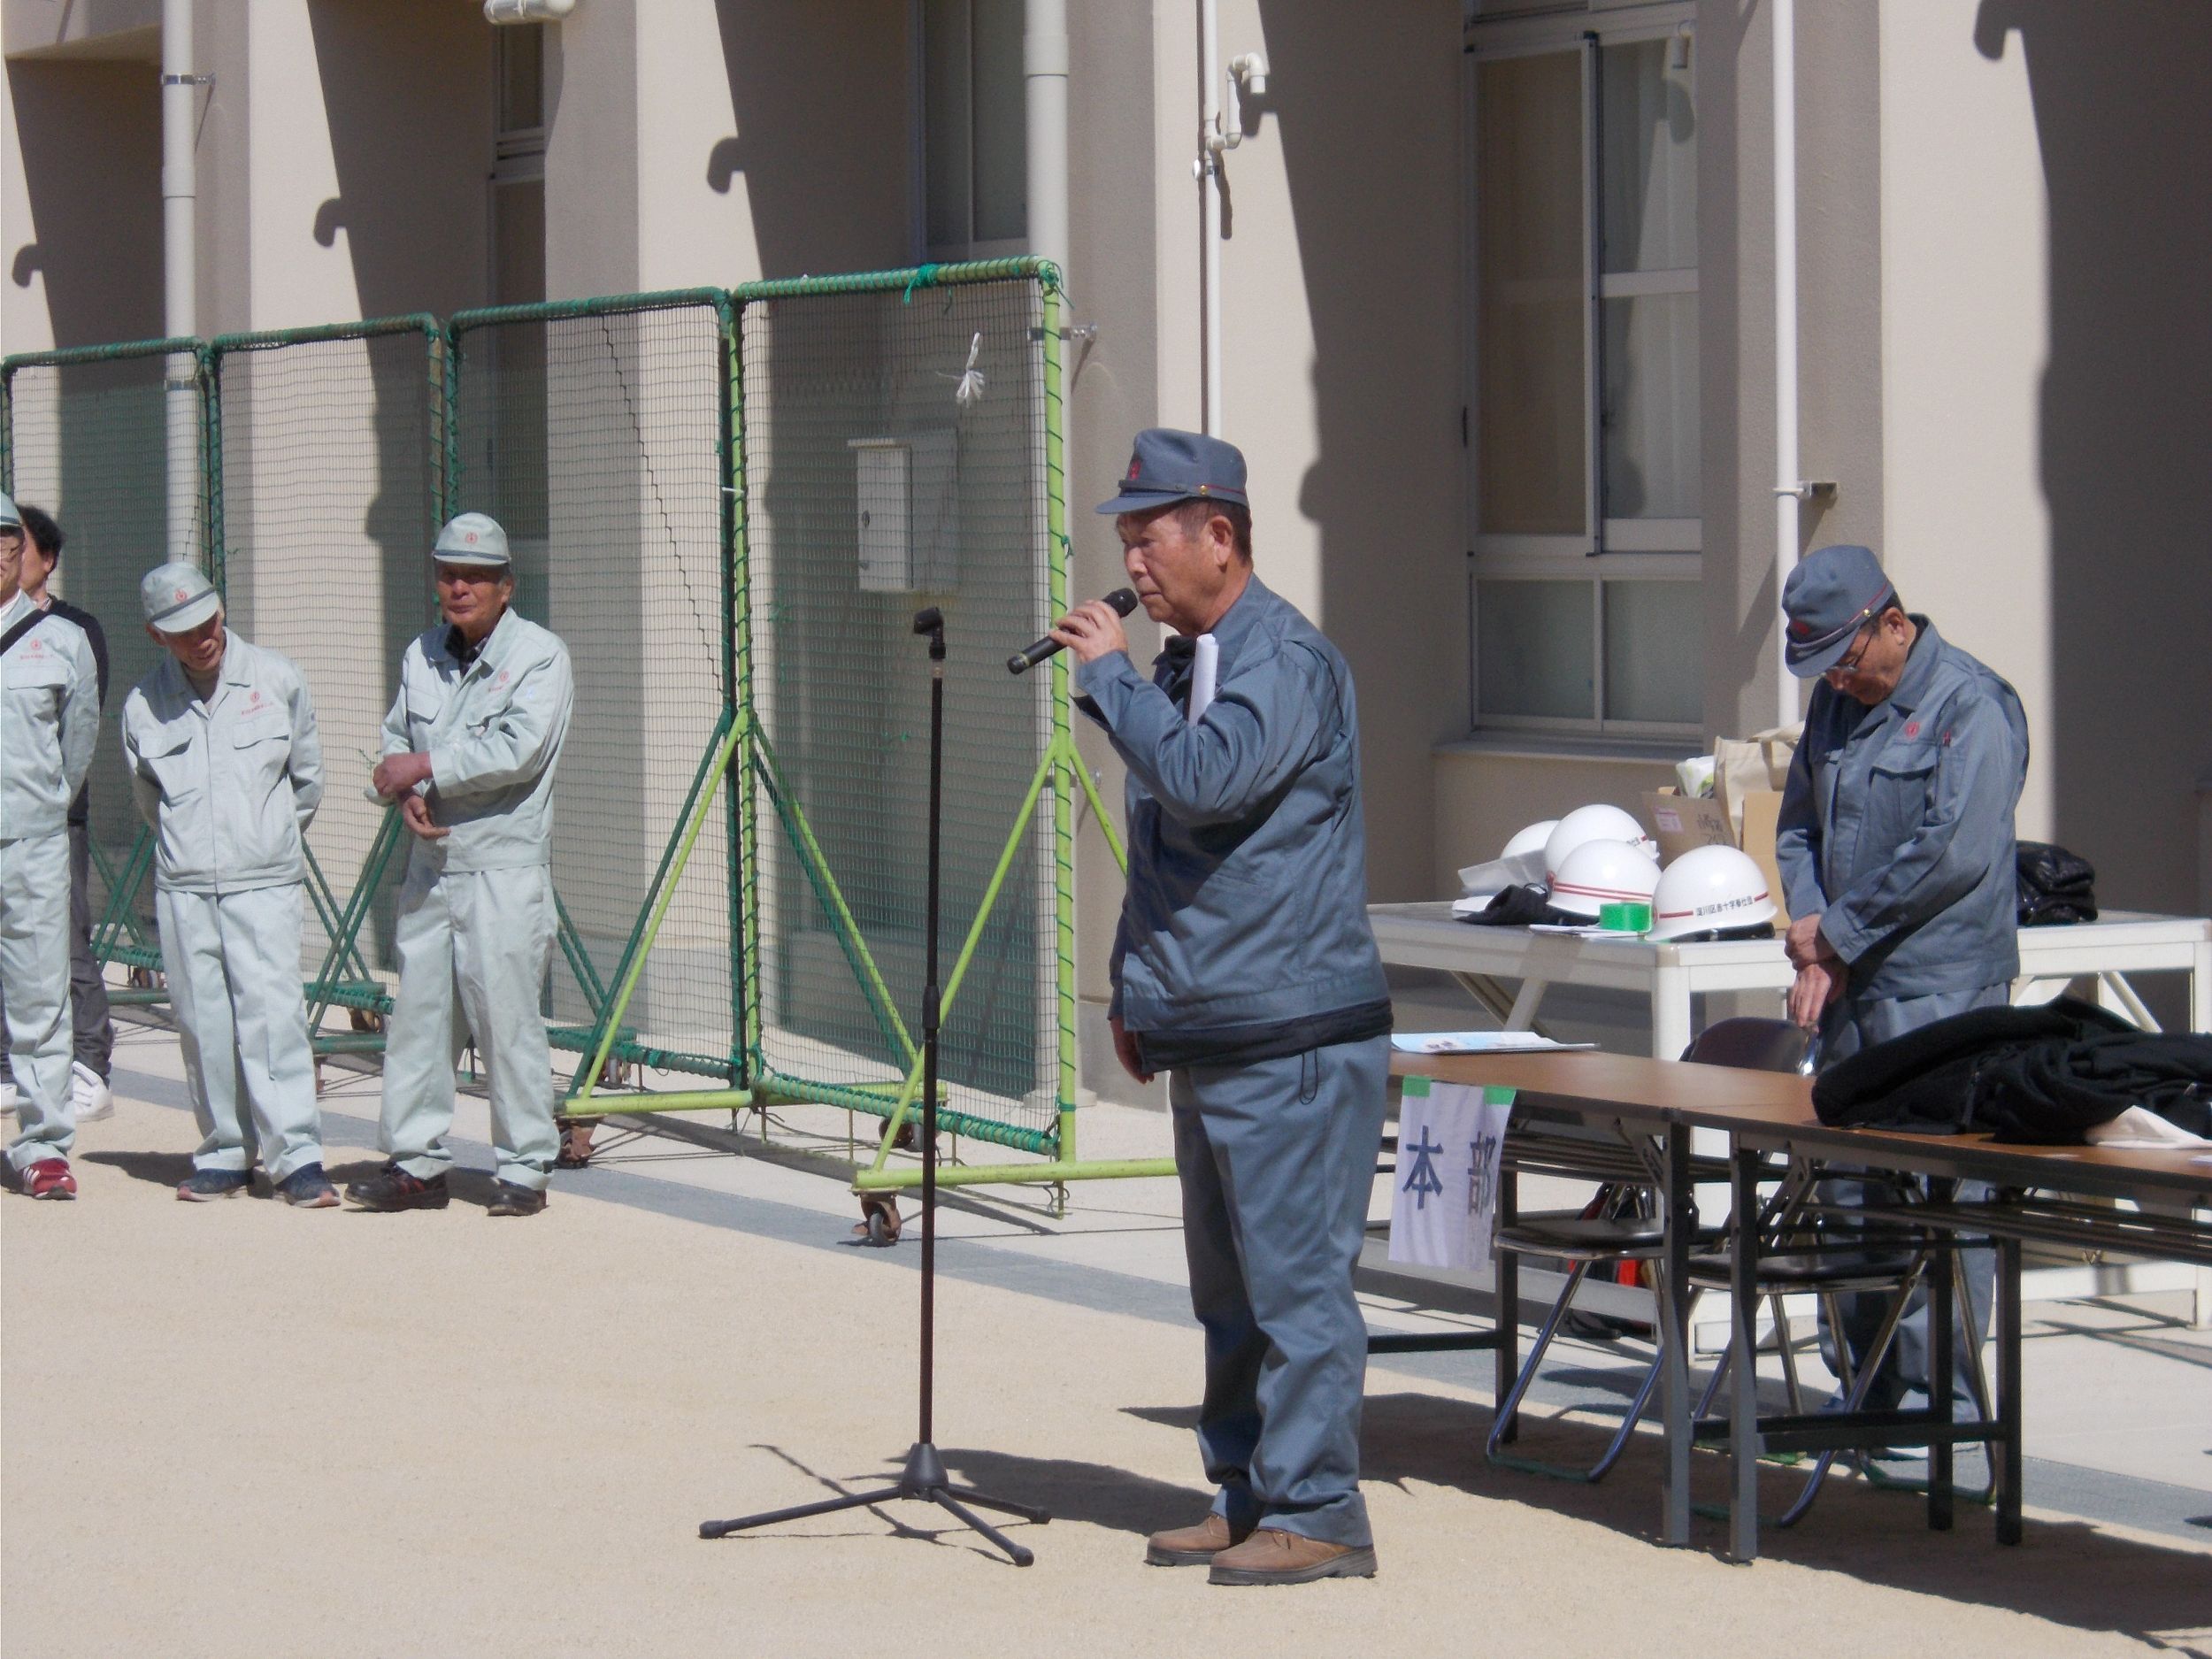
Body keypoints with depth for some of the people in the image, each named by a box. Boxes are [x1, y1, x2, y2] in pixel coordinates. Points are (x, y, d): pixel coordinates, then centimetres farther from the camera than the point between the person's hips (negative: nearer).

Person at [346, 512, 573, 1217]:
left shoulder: (540, 655, -5)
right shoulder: (421, 656, 16)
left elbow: (518, 751, -17)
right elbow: (396, 741, 16)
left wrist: (426, 768, -13)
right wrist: (407, 796, -6)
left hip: (505, 872, -6)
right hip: (430, 865, 6)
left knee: (507, 1018, -6)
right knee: (418, 1013, 7)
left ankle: (525, 1167, 1)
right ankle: (417, 1163, 14)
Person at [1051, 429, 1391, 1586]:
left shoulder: (1288, 663, -12)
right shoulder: (1185, 665, 17)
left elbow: (1206, 782, -28)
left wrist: (1108, 674, -16)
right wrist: (1133, 990, 20)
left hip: (1294, 1043, -10)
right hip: (1208, 1043, 10)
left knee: (1294, 1282, -8)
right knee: (1229, 1291, 14)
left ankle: (1316, 1514, -4)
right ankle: (1245, 1497, 22)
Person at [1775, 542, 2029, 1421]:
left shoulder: (1971, 707, -10)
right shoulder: (1835, 702, 16)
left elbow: (1955, 852, -18)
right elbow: (1798, 828, 20)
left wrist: (1839, 929, -10)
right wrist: (1813, 944, 2)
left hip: (1940, 991, -8)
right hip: (1849, 988, 8)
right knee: (1847, 1193, 9)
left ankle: (1942, 1394, -4)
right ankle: (1864, 1386, 17)